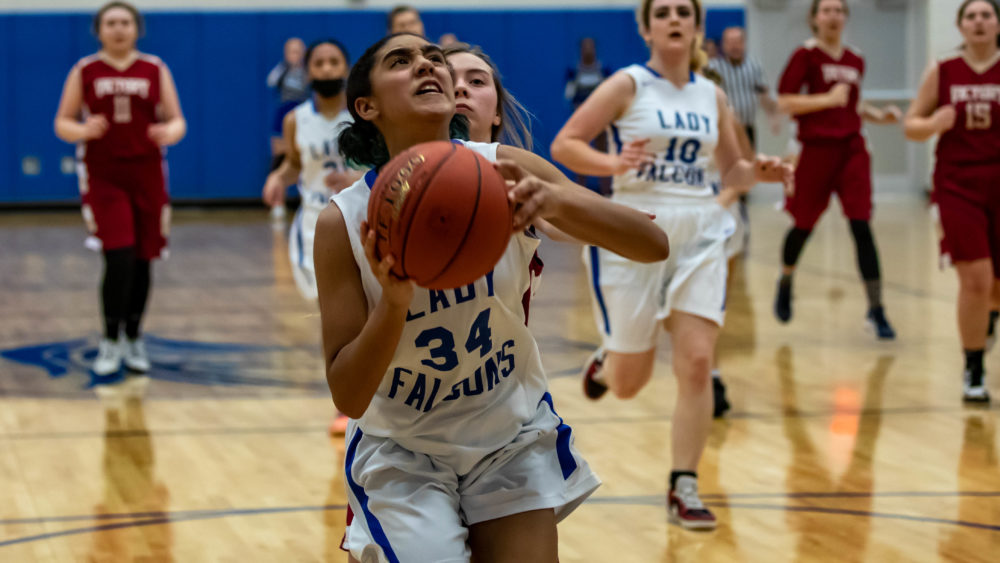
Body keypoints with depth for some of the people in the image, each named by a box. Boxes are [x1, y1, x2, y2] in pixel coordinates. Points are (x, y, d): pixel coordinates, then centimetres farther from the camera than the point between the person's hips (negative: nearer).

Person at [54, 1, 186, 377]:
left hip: (146, 175, 2)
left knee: (141, 261, 6)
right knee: (119, 258, -14)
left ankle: (134, 340, 24)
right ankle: (111, 342, 0)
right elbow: (62, 123, 3)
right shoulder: (84, 72, 3)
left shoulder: (155, 71, 6)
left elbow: (177, 120, 6)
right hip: (103, 176, -2)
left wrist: (171, 132, -18)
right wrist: (83, 130, -19)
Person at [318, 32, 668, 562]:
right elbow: (347, 396, -20)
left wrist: (557, 201, -37)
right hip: (401, 453, -2)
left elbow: (653, 244, -19)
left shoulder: (506, 172, -14)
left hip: (516, 437, 2)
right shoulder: (345, 222, -19)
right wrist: (393, 301, -37)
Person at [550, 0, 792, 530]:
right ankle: (605, 361, 43)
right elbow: (564, 145, -7)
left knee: (697, 364, -10)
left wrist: (757, 173, -2)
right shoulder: (629, 85, -4)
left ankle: (684, 488, 1)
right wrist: (614, 164, -25)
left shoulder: (711, 95, 9)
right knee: (629, 383, 5)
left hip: (699, 235, 3)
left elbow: (731, 169, 20)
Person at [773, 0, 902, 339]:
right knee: (804, 226, 10)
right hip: (817, 149, -3)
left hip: (852, 150, 3)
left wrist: (879, 116, 9)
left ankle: (876, 310, -6)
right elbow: (784, 102, -11)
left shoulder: (855, 62, 11)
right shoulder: (806, 55, -5)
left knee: (862, 228, -7)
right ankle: (785, 283, 41)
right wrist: (828, 99, -18)